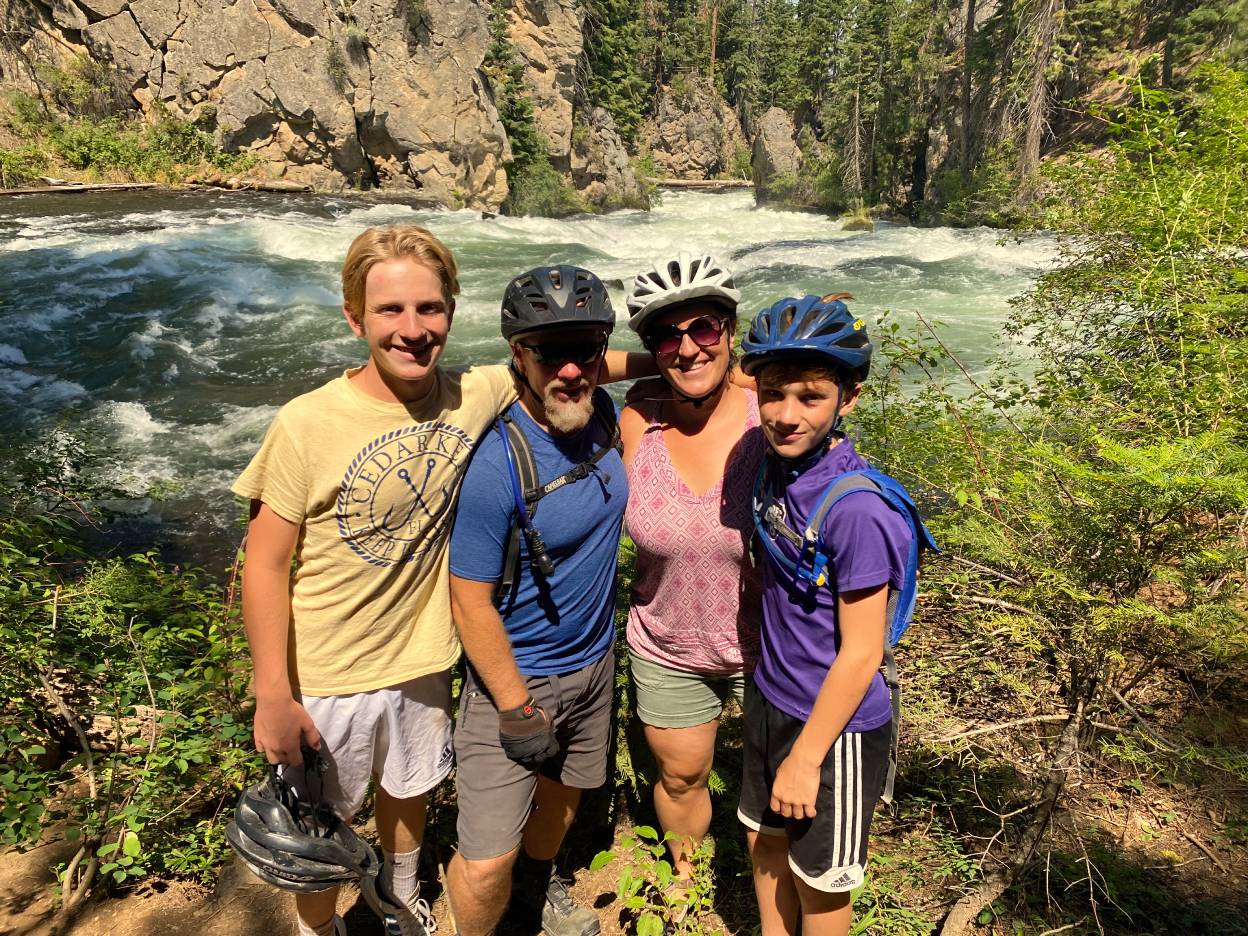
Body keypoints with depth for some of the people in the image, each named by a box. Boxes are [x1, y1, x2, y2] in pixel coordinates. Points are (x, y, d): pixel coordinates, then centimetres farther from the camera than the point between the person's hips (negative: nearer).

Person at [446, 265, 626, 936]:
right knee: (487, 862, -5)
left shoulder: (601, 415, -8)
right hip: (515, 676, -6)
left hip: (593, 660, 7)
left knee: (561, 792, 27)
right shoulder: (496, 464, -29)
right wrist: (517, 710, -16)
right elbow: (471, 604, -21)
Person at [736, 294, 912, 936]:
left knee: (818, 882, 17)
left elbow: (860, 655, -22)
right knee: (766, 841, 26)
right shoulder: (776, 465, -6)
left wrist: (805, 757, -14)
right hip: (771, 700, 7)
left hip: (835, 726, -6)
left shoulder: (857, 509, -28)